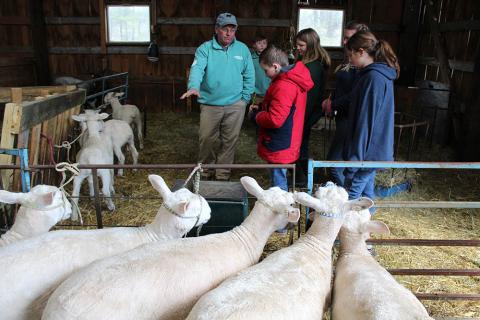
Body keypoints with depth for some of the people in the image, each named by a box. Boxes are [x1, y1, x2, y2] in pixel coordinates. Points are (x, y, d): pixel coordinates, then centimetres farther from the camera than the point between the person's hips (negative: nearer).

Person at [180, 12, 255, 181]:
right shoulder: (205, 48, -4)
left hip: (235, 105, 1)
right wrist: (193, 86, -40)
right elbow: (197, 68, -21)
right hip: (210, 104, -1)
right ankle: (205, 171, 30)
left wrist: (245, 98, 1)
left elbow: (249, 75, 7)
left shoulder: (243, 49, 3)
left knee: (229, 141, 10)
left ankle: (223, 175, 27)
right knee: (206, 140, 8)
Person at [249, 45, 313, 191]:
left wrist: (255, 115, -10)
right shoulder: (294, 78, 8)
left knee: (279, 186, 3)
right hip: (284, 145, 10)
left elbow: (275, 119, -27)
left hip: (279, 148, -10)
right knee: (280, 179, 23)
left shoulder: (284, 86, -25)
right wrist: (261, 108, 5)